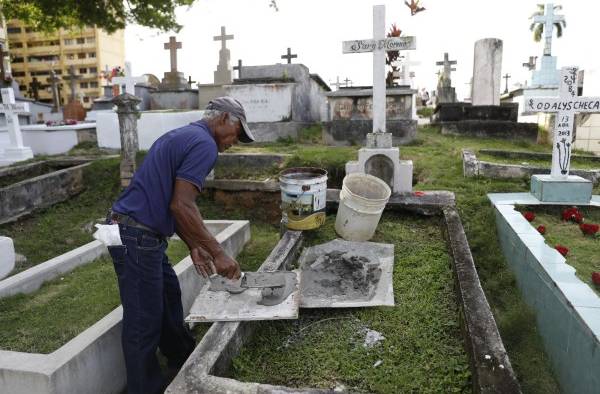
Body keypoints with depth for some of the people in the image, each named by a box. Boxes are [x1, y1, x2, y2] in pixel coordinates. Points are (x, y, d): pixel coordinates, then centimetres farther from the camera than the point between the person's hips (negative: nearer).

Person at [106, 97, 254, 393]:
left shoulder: (182, 136, 17)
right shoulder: (204, 144, -14)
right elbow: (181, 206, -23)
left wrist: (193, 245, 16)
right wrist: (218, 253, -17)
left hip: (138, 234, 11)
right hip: (136, 238, -11)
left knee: (168, 298, 22)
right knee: (144, 322, 3)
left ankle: (184, 363, 39)